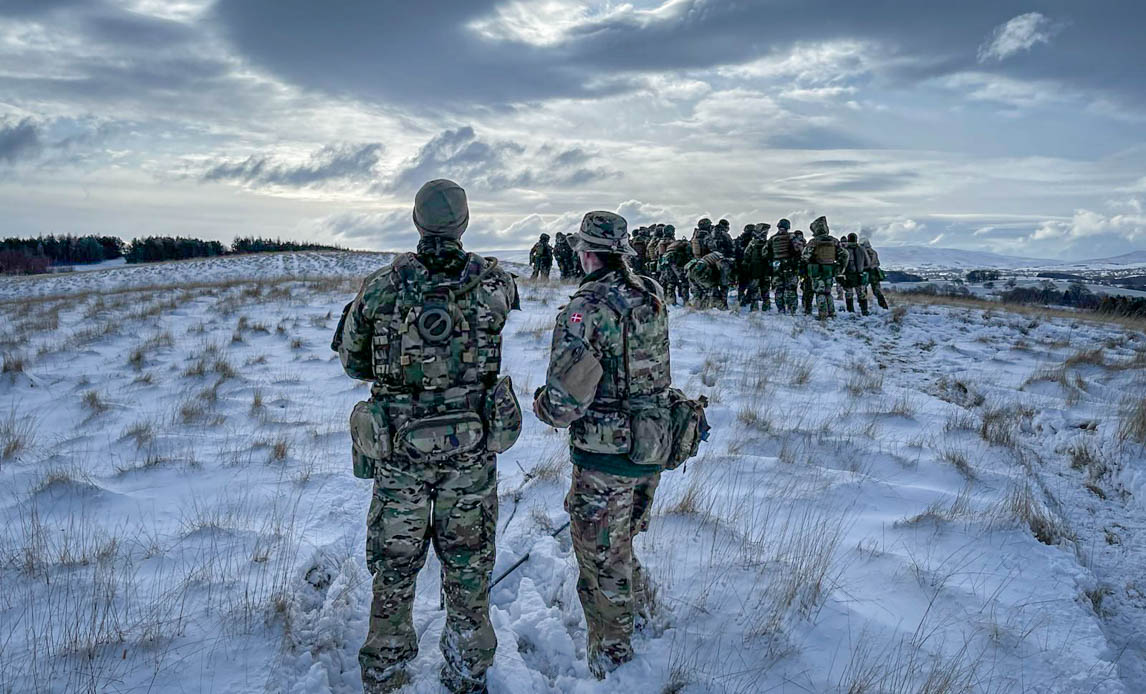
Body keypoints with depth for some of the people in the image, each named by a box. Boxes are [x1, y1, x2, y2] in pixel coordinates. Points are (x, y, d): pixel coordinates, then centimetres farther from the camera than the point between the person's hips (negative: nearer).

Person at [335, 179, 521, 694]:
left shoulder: (382, 286, -9)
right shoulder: (492, 282, -8)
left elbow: (350, 359, 3)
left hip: (399, 449, 0)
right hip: (472, 448, 1)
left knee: (395, 567, 16)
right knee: (469, 566, 16)